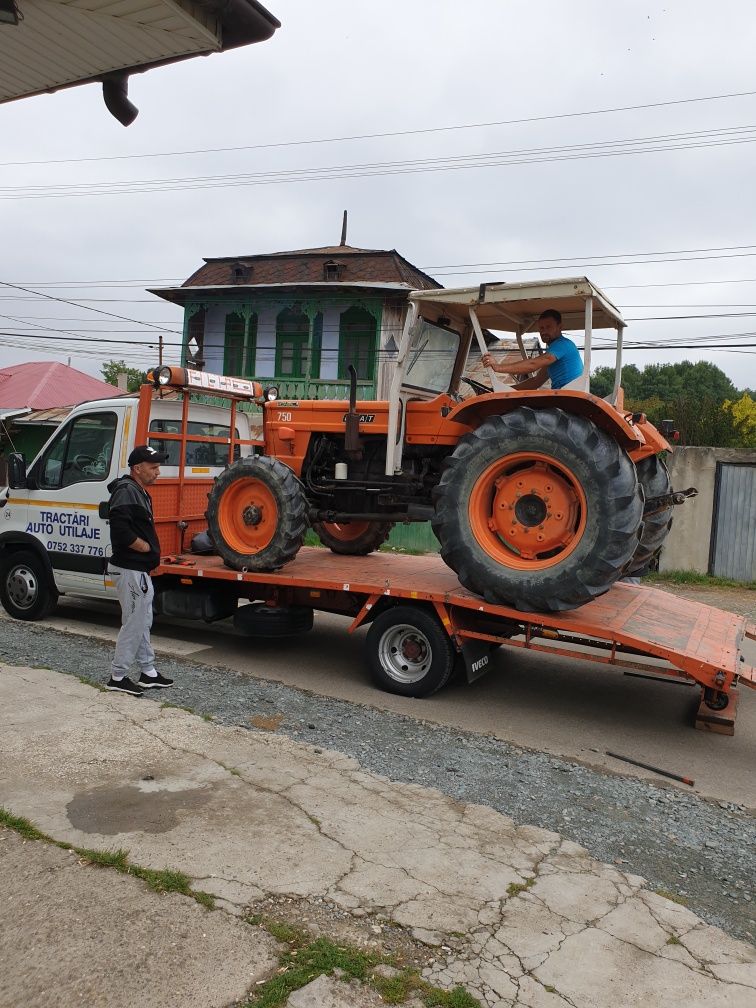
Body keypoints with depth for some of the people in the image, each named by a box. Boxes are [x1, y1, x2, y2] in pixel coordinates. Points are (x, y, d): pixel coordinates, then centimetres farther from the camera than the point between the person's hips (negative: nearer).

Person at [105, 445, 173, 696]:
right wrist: (145, 547, -19)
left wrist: (150, 550, 9)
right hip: (129, 570, -10)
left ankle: (148, 673, 26)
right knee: (134, 624, -3)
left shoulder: (140, 492, 15)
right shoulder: (126, 491, -18)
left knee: (143, 623, 16)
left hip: (140, 570, 11)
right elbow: (119, 527, -31)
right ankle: (117, 678, 9)